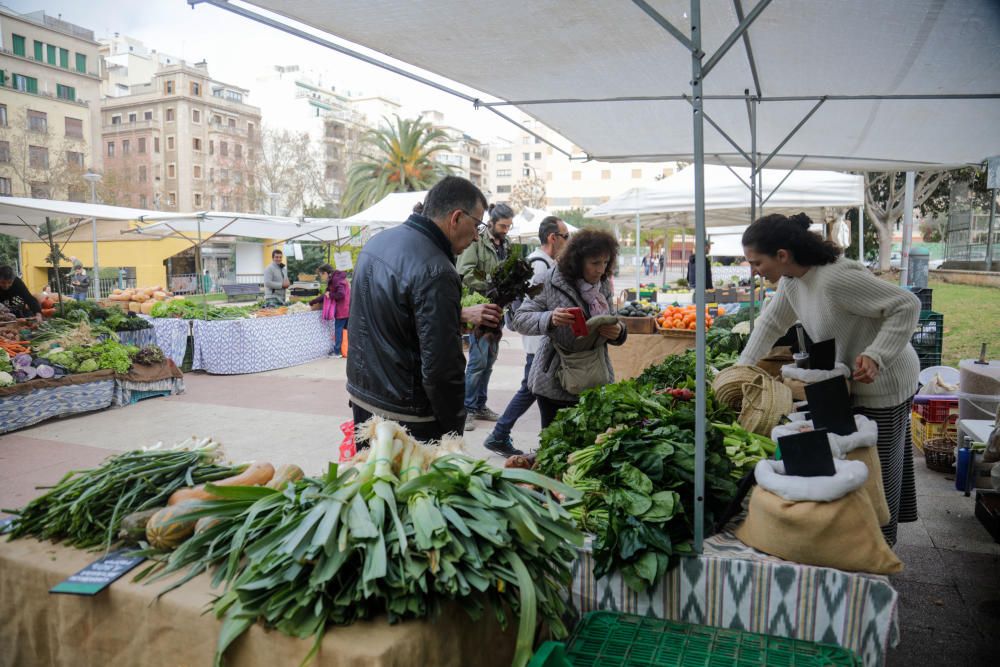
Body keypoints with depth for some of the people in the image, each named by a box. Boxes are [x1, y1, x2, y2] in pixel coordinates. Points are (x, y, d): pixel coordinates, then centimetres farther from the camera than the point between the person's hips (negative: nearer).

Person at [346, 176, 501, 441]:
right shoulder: (436, 272, -25)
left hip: (361, 396, 9)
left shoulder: (377, 241, 4)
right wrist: (454, 433, -12)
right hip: (404, 415, -9)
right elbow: (442, 369, -25)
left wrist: (461, 314, 14)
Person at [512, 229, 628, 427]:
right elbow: (520, 319, -10)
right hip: (554, 382, -4)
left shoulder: (604, 285, 6)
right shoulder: (552, 281, -9)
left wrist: (618, 332, -10)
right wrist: (550, 319, -29)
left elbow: (612, 324, 14)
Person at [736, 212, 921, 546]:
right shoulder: (791, 278, -5)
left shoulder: (836, 279, -32)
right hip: (848, 381, 9)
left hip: (882, 382, -9)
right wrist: (742, 368, 2)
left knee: (878, 467, 5)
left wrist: (876, 355, -35)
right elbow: (770, 323, 7)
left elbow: (908, 305, -26)